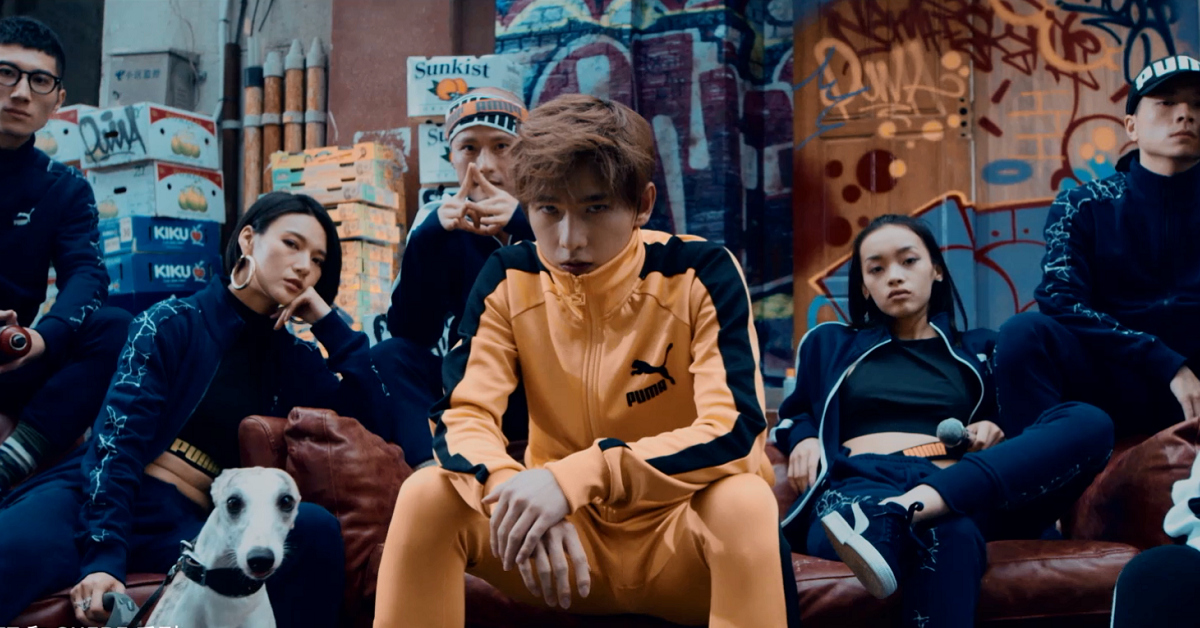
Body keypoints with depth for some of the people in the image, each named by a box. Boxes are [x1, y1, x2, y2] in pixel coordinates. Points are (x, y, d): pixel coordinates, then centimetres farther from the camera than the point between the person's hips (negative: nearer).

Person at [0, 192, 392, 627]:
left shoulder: (292, 360, 19)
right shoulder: (172, 323, 4)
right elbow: (117, 437, -9)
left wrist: (327, 322, 7)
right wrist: (104, 555, -24)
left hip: (186, 524, 4)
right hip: (95, 500, -4)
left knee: (314, 528, -29)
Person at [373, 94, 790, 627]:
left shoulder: (701, 274, -15)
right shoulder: (509, 279, -5)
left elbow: (733, 431, -25)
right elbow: (462, 417, -10)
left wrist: (573, 477, -36)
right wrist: (517, 494, -34)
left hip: (681, 535, -2)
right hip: (565, 530, 3)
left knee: (744, 501, -34)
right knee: (426, 496, -20)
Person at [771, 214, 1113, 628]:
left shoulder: (978, 350, 30)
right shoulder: (830, 345, 29)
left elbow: (1017, 424, 27)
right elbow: (794, 413, 31)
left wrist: (994, 431, 2)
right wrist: (804, 438, 6)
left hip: (964, 491, 4)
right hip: (861, 483, -4)